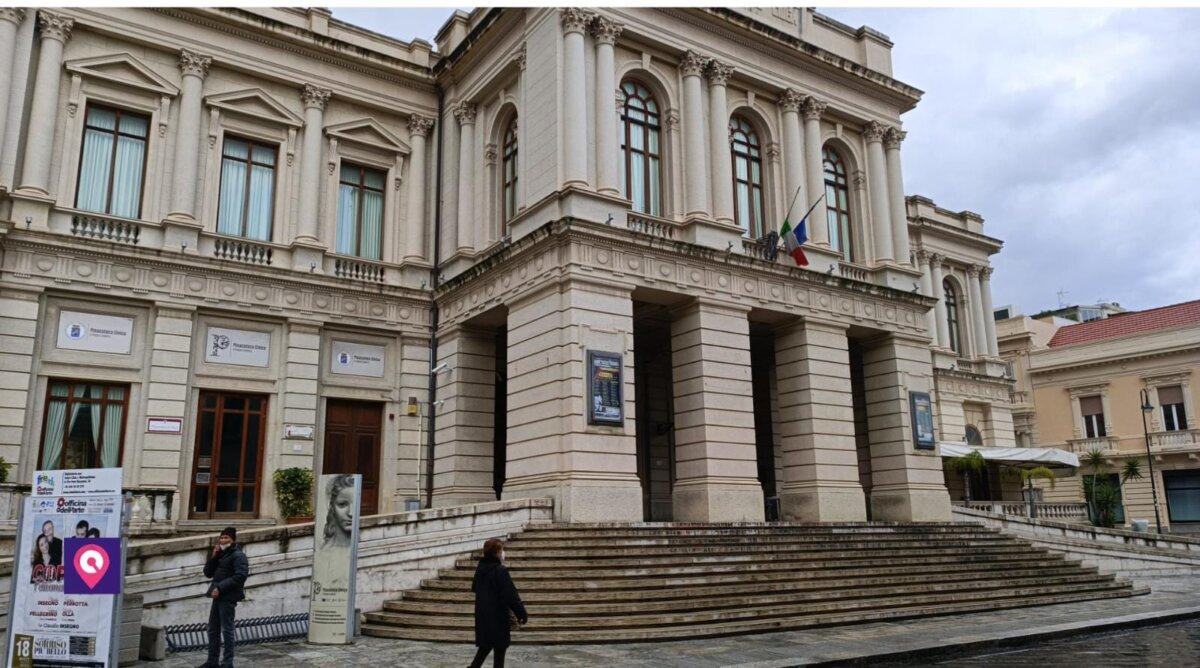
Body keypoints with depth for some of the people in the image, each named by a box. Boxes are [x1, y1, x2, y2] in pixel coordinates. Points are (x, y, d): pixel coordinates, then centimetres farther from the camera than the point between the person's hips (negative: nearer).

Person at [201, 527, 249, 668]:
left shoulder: (238, 555, -8)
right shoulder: (220, 555, 17)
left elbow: (241, 576, -19)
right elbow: (208, 573, 14)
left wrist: (220, 588, -21)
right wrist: (213, 557, -1)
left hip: (228, 597, -8)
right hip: (218, 596, 8)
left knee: (227, 629, -4)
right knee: (213, 628, 12)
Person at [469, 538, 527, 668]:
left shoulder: (480, 569, 5)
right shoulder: (500, 570, -20)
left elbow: (474, 588, 21)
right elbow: (511, 595, -20)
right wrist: (522, 613, -13)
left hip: (482, 615, 8)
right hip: (498, 617, -7)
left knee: (485, 645, 19)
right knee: (500, 648, 4)